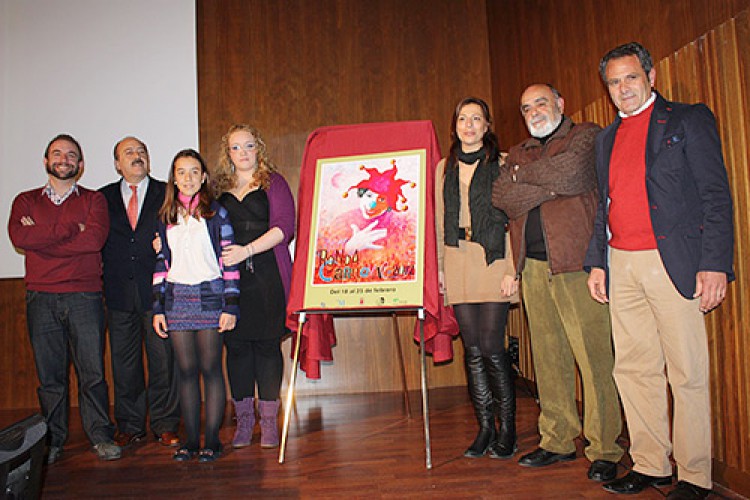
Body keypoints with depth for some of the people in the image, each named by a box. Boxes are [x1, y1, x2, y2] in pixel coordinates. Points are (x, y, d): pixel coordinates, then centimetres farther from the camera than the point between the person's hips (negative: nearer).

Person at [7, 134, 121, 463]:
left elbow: (95, 238, -9)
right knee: (49, 372, 5)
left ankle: (100, 436, 9)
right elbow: (19, 237, -6)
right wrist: (71, 230, -8)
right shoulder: (26, 201, 15)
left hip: (84, 296, -1)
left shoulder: (93, 200, 10)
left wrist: (41, 238, -6)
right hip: (41, 298, 2)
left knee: (92, 370, -1)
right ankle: (52, 441, 17)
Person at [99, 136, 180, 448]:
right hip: (119, 293, 2)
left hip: (158, 290, -1)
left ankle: (165, 426, 15)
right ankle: (130, 426, 23)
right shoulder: (103, 198, 12)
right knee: (124, 363, 9)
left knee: (164, 360, 2)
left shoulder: (167, 194, 7)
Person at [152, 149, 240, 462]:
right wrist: (158, 308, 7)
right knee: (186, 371, 6)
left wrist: (231, 306, -8)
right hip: (177, 300, 3)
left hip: (209, 298, -3)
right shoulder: (166, 218, 12)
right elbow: (161, 264, 12)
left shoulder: (216, 213, 2)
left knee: (211, 369, -1)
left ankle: (212, 439, 9)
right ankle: (191, 439, 14)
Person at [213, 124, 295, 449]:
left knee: (267, 344, 0)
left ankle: (268, 420, 11)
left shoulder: (273, 182, 5)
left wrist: (247, 250, -17)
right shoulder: (219, 188, 15)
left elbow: (283, 227, -6)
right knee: (236, 345, 4)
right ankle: (243, 420, 17)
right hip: (228, 277, 3)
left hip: (267, 276, -3)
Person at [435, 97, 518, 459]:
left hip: (493, 259, -4)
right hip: (458, 261, 4)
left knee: (491, 348, -6)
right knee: (472, 349, 5)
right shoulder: (445, 167, 16)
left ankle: (507, 430, 11)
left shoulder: (503, 163, 3)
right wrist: (439, 266, 9)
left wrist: (512, 269, -8)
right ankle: (485, 428, 17)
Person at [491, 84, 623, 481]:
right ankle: (559, 441, 19)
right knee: (548, 358, 7)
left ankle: (604, 449, 6)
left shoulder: (586, 136, 10)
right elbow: (501, 196, 4)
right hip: (532, 266, 5)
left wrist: (523, 174, 3)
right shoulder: (517, 153, 23)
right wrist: (550, 185, -6)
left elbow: (571, 173, -12)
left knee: (593, 356, -5)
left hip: (576, 262, -4)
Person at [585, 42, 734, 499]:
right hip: (621, 265, 6)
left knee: (687, 373, 0)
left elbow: (717, 196, -4)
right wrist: (597, 262, 13)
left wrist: (715, 265, -13)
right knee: (634, 370, 8)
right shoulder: (607, 138, 19)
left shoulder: (689, 119, 3)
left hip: (673, 262, -5)